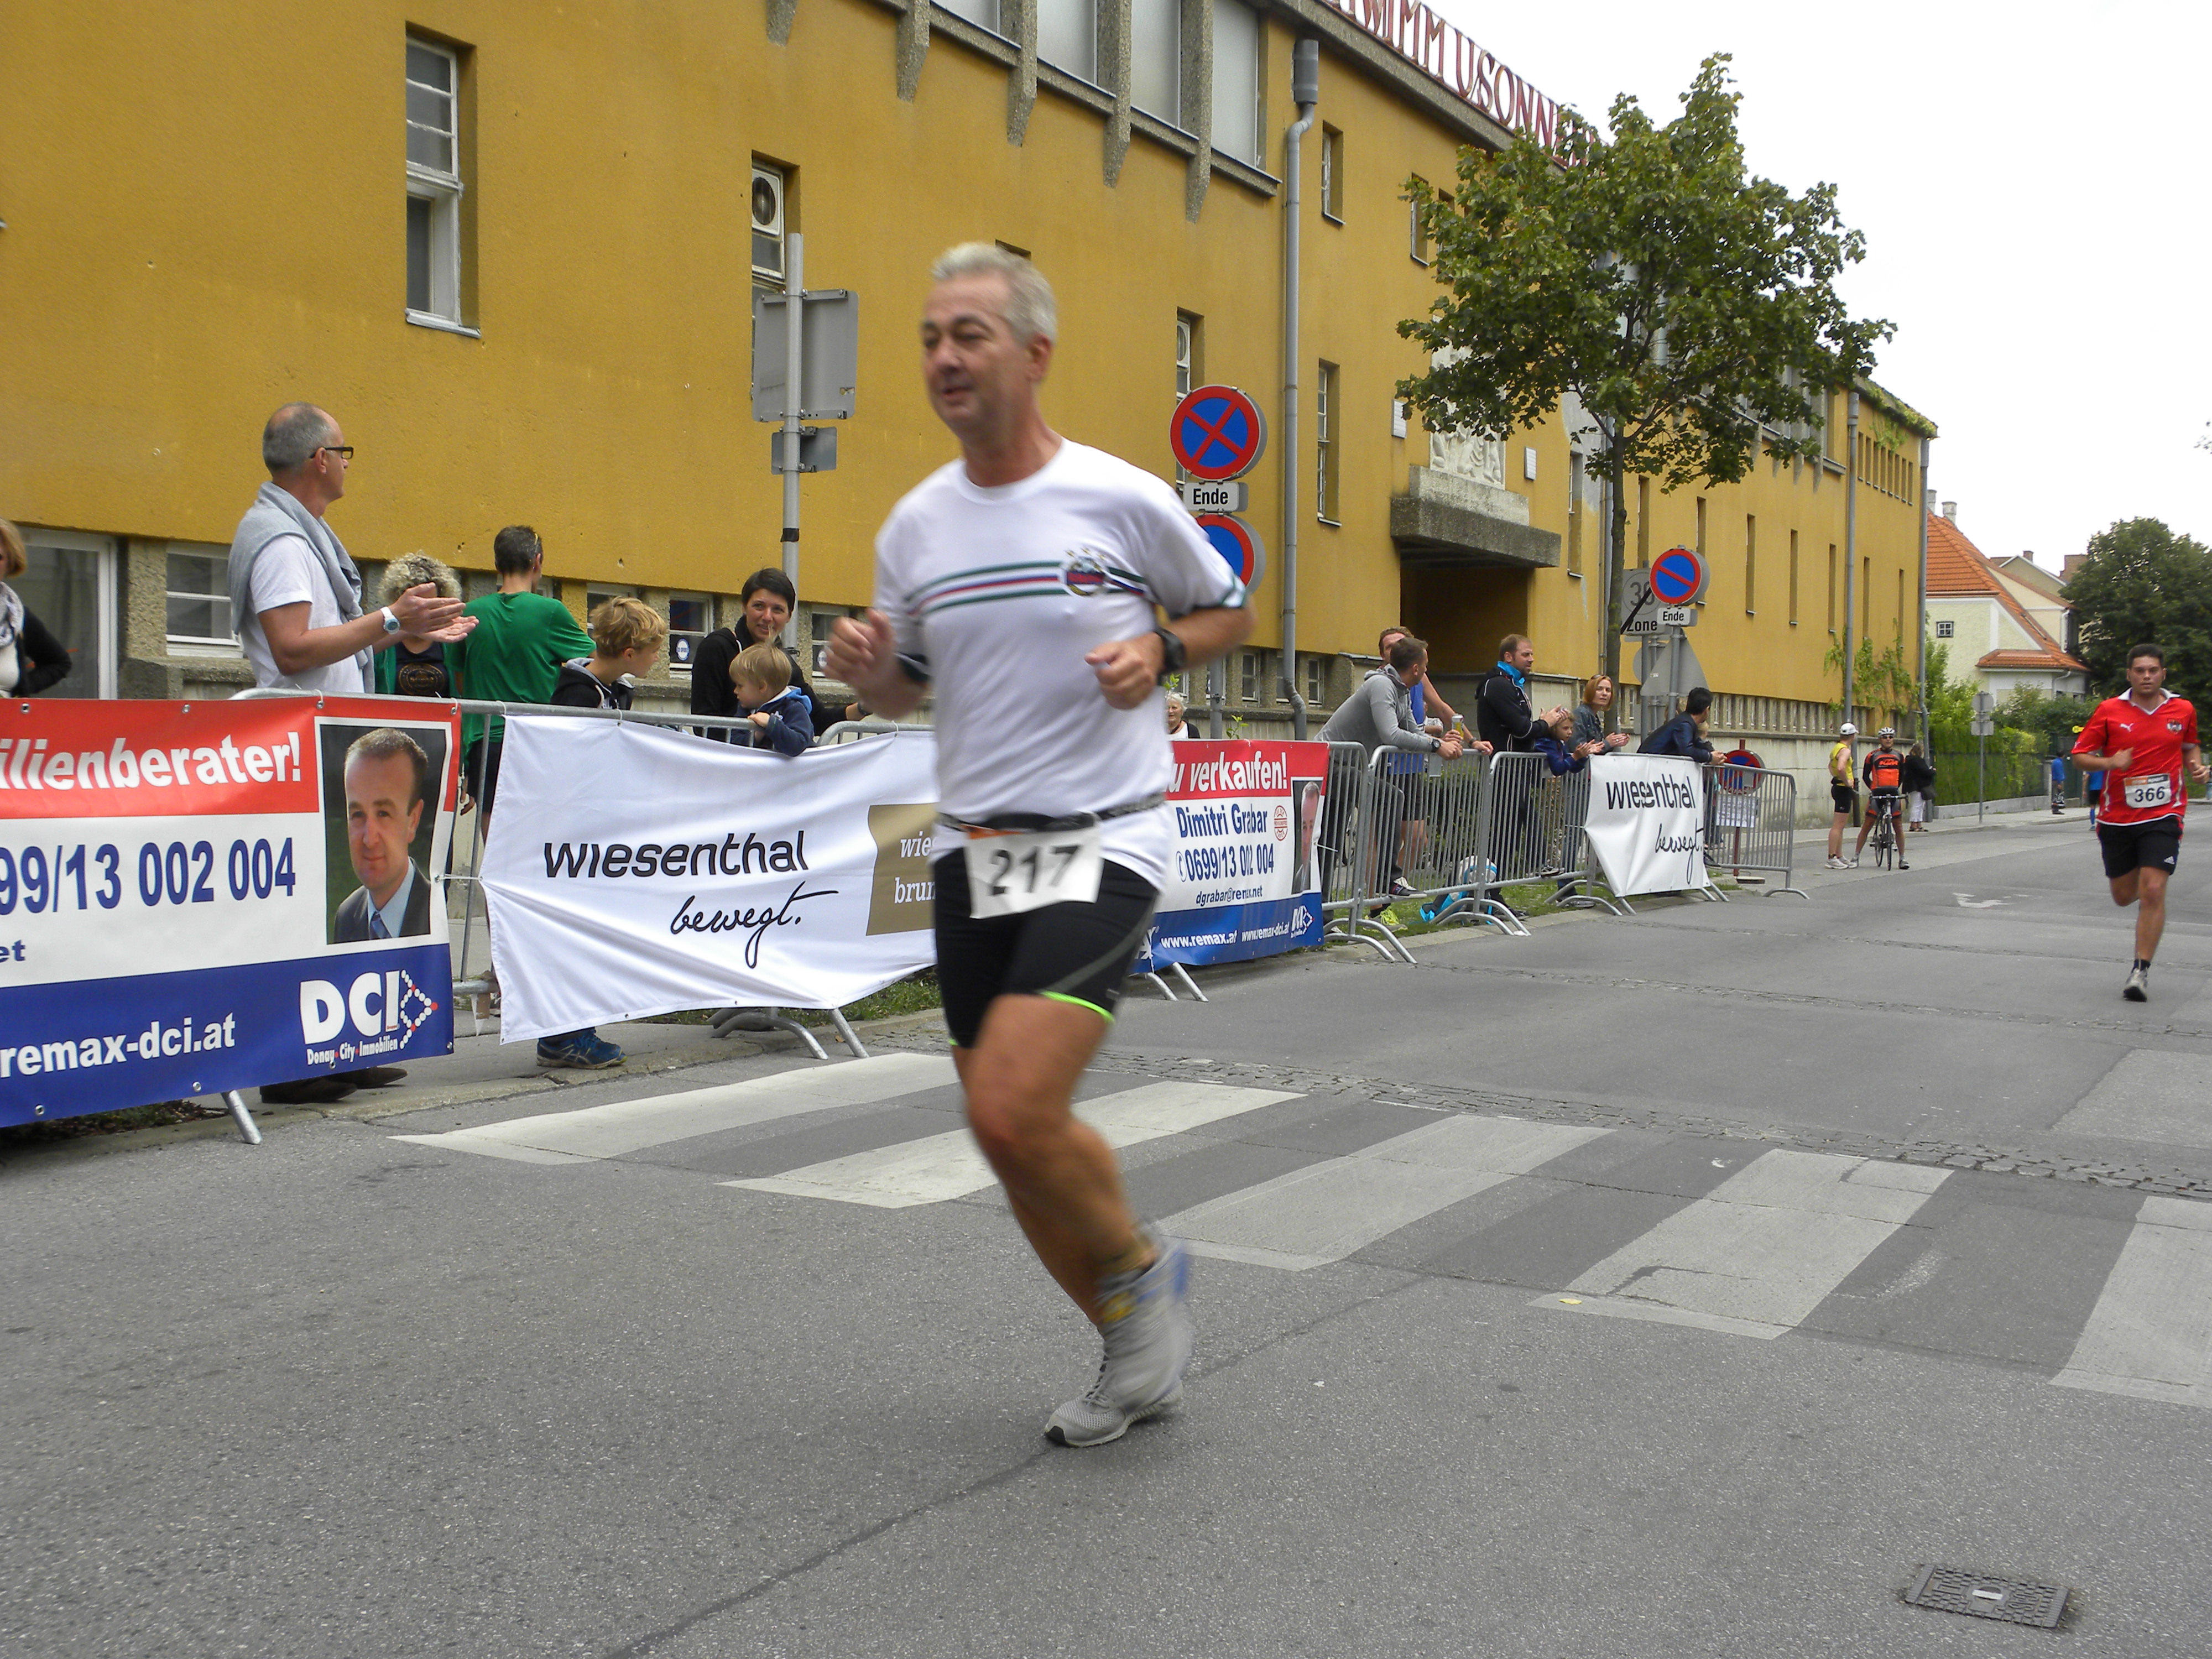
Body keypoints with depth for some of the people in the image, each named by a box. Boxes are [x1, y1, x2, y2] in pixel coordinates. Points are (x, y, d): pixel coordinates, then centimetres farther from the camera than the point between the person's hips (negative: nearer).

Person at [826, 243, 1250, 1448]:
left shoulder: (1125, 499, -5)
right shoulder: (913, 526, 6)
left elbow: (1226, 608, 11)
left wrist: (1158, 650, -10)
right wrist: (864, 669, -5)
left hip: (1100, 844, -5)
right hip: (970, 850, 5)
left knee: (1014, 1112, -19)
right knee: (1011, 1135, 8)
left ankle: (1142, 1266, 12)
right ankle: (1135, 1351, 29)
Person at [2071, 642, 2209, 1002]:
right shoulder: (2109, 711, -3)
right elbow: (2080, 755, 1)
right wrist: (2109, 763, -19)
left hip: (2163, 815, -1)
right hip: (2117, 817, 1)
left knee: (2153, 892, -14)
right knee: (2123, 897, 11)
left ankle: (2141, 971, -6)